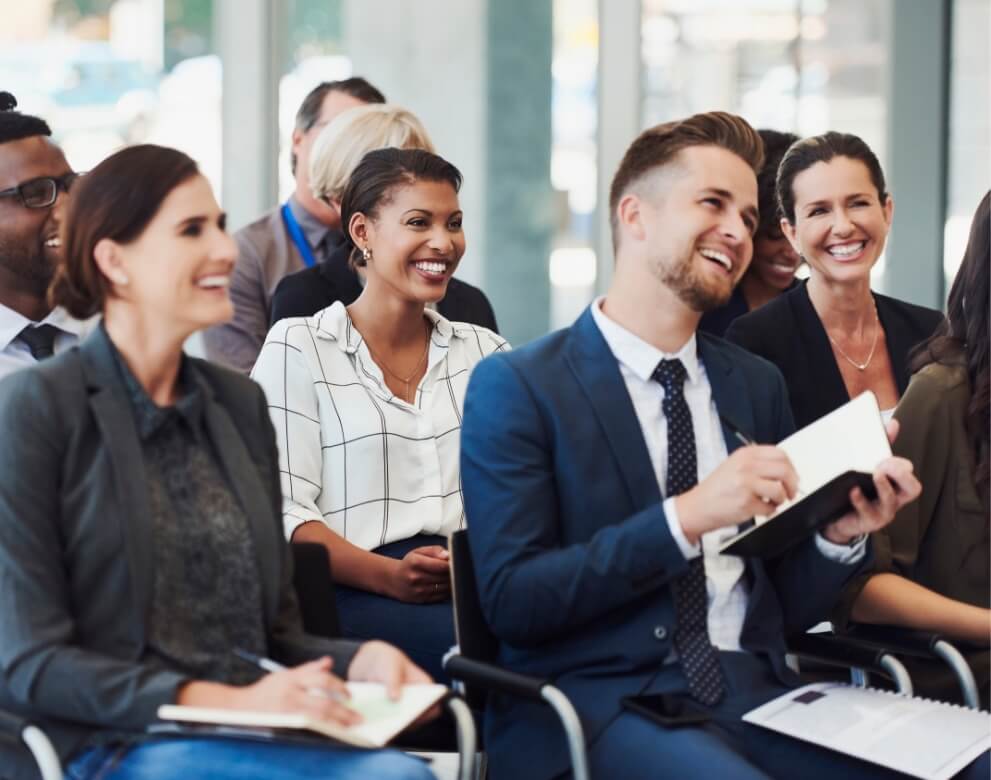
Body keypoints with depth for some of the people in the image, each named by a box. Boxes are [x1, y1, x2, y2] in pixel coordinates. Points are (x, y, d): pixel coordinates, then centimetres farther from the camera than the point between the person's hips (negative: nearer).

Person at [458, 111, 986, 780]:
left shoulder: (759, 385, 16)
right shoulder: (516, 388, 1)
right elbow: (512, 599, -9)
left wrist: (840, 534, -3)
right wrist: (686, 517, -18)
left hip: (752, 695, 5)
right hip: (597, 703, -5)